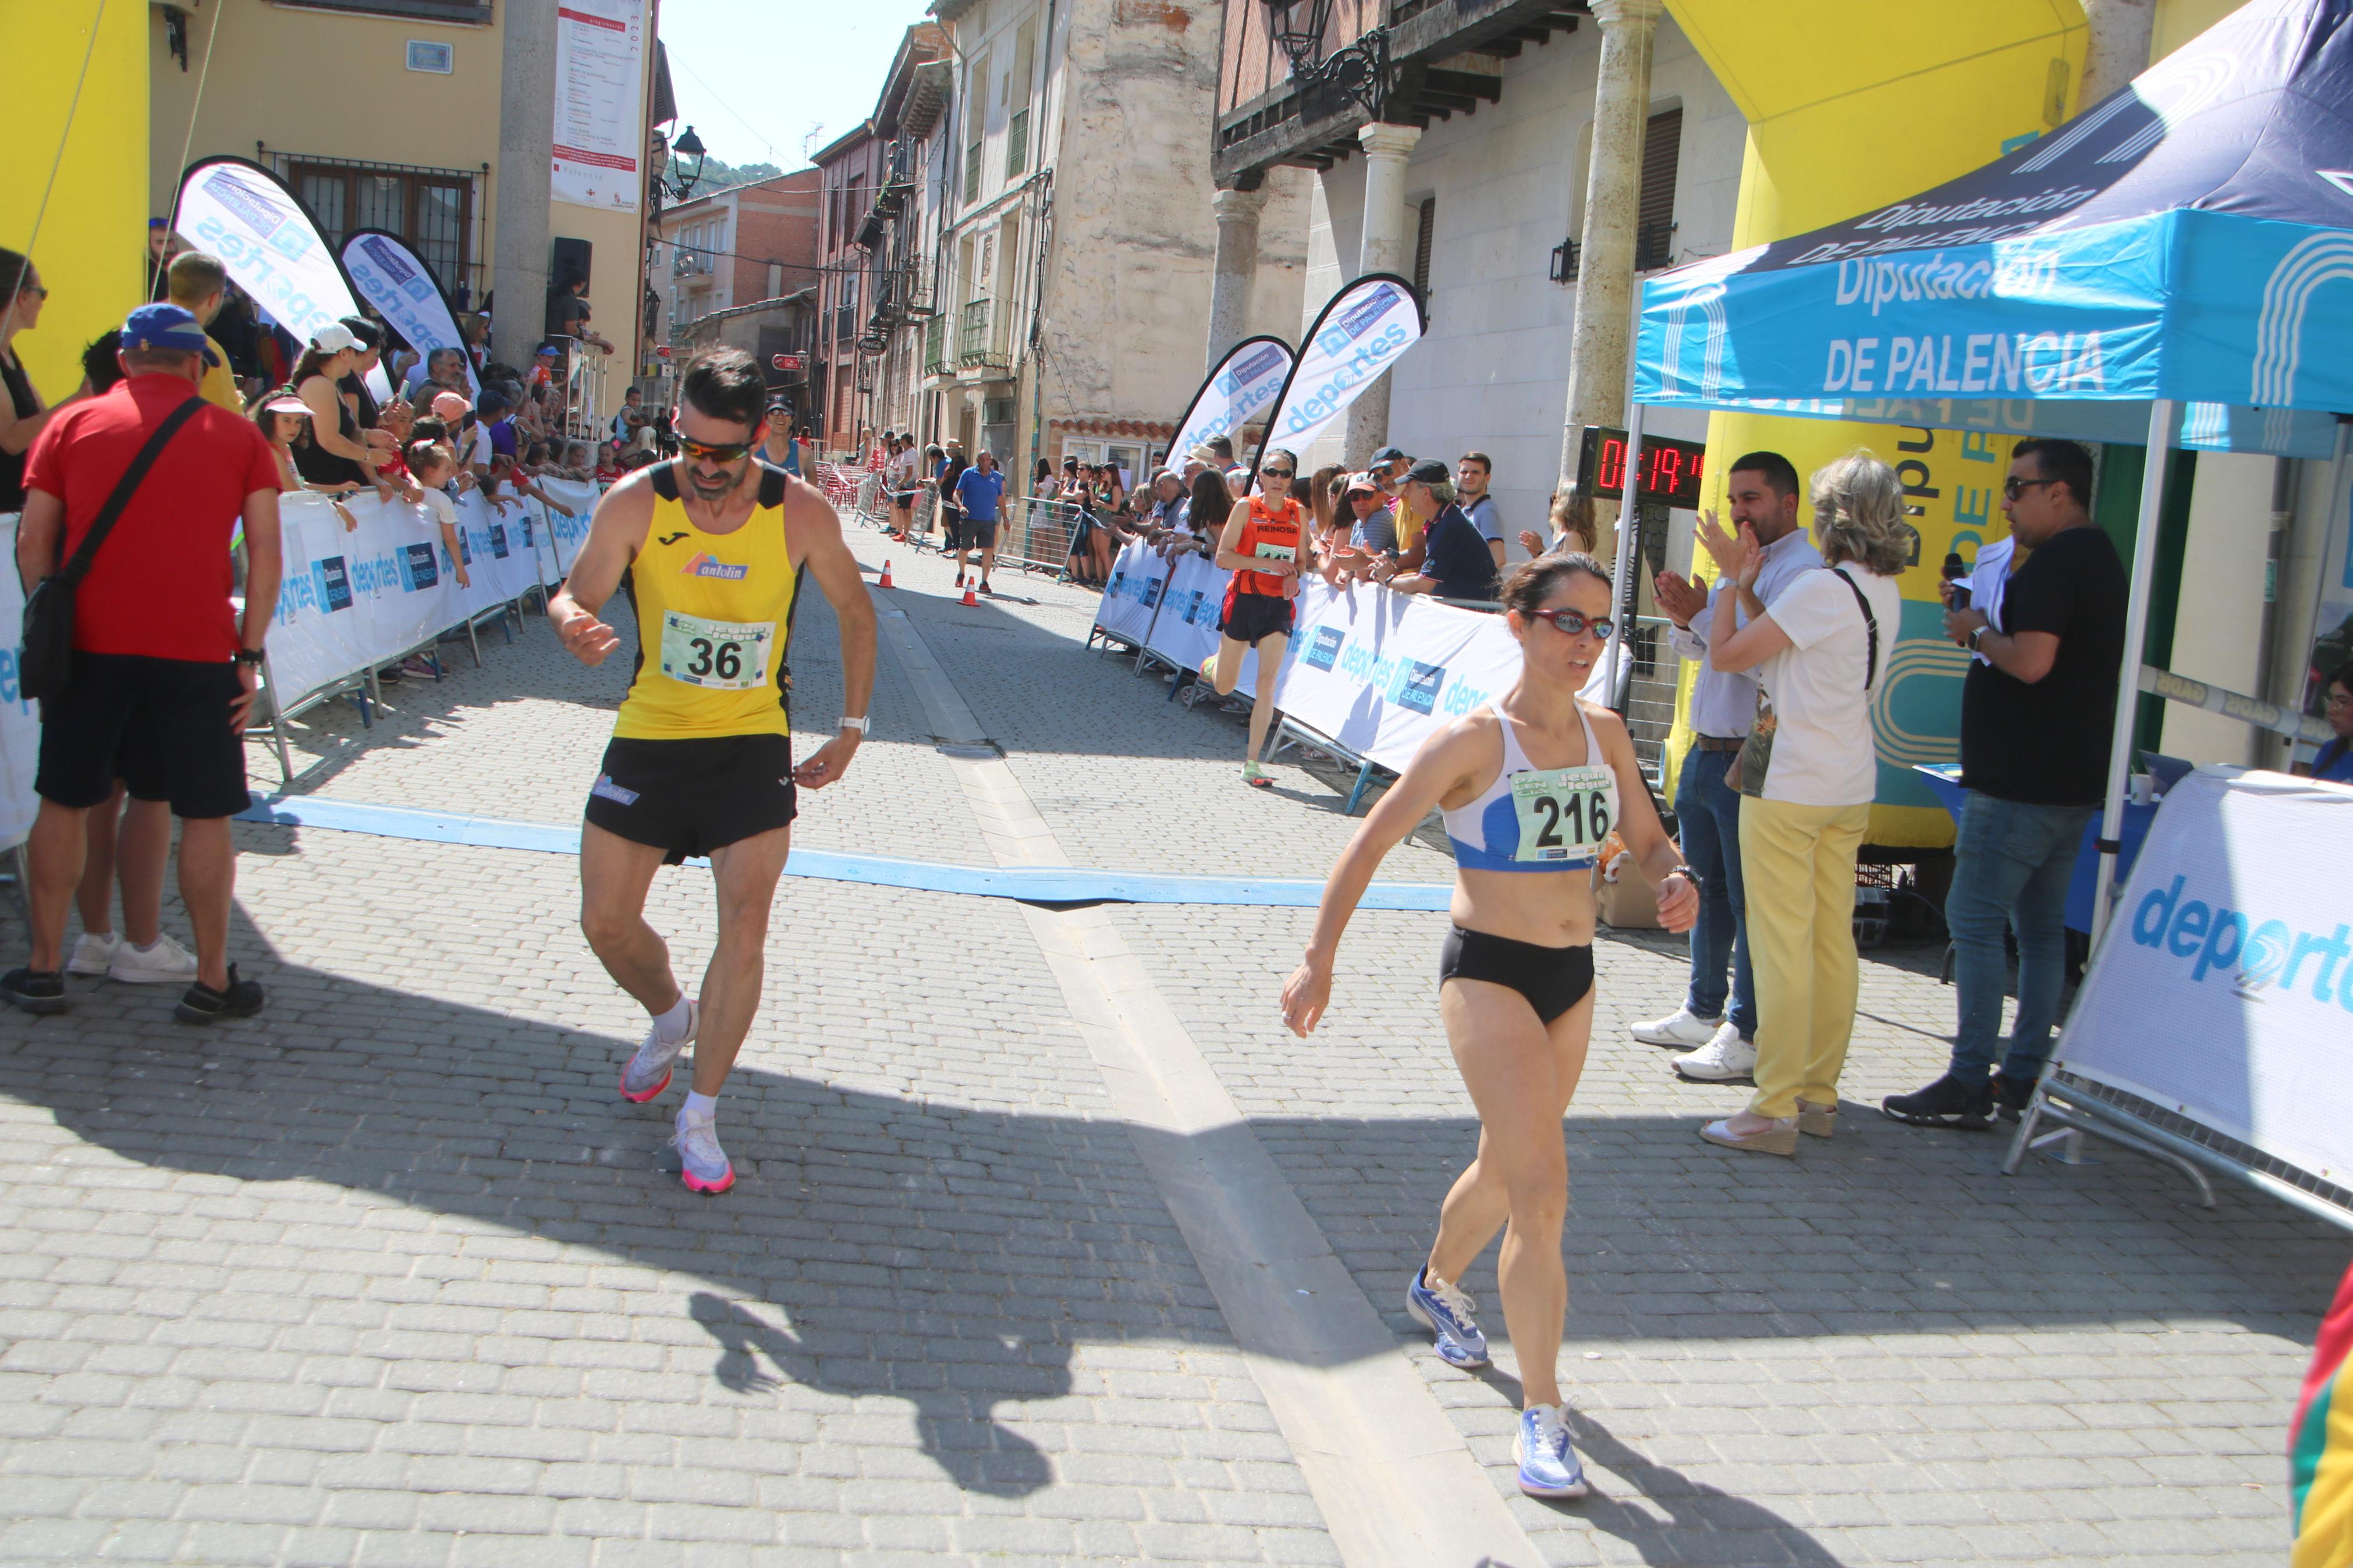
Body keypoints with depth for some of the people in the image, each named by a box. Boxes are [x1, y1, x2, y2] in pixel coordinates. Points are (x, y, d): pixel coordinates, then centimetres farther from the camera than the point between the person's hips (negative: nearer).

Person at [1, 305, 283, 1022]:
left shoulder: (73, 424, 8)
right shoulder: (238, 435, 6)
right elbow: (266, 549, -2)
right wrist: (250, 653, -1)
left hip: (90, 642, 2)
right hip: (197, 649, -1)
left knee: (65, 801, 14)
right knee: (206, 813, 5)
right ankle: (212, 981, 9)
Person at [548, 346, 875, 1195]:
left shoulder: (801, 512, -10)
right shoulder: (635, 503, -10)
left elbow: (855, 611, 5)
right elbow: (576, 596, -8)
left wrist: (851, 728, 3)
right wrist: (574, 625, -33)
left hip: (753, 743, -1)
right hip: (649, 736, 2)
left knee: (746, 922, -14)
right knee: (605, 923, 5)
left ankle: (700, 1115, -2)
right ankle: (670, 1015, 39)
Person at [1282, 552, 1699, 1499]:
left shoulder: (1605, 733, 4)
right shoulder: (1474, 741, -14)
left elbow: (1647, 839, 14)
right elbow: (1372, 842, -11)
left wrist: (1674, 880, -9)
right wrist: (1318, 959, -14)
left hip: (1572, 977, 6)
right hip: (1488, 973, -6)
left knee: (1507, 1169, 22)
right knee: (1541, 1192, -13)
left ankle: (1436, 1286, 51)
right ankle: (1540, 1413, -4)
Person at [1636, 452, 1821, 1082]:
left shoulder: (1801, 570, -13)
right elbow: (1695, 649, 21)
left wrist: (1702, 613, -18)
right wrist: (1685, 616, 0)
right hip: (1707, 750, 10)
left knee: (1749, 899, -4)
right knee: (1705, 887, 17)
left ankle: (1748, 1036, 3)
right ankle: (1702, 1013, 28)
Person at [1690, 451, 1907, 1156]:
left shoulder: (1822, 589, -18)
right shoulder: (1886, 593, 10)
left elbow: (1728, 654, -14)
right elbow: (1776, 640, 14)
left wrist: (1734, 581, 0)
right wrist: (1745, 579, 15)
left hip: (1790, 786, -9)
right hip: (1851, 787, 9)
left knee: (1782, 945, -5)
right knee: (1833, 940, 12)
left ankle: (1775, 1111, -2)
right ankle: (1820, 1096, 20)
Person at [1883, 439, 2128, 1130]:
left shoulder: (2053, 562, -15)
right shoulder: (2103, 560, 18)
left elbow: (2032, 660, -25)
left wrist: (1977, 631, -8)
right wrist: (1990, 621, 13)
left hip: (2019, 784, -10)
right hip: (2073, 781, 10)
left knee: (1974, 921, -7)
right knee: (2041, 925, 12)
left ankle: (1969, 1085, -7)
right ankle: (2023, 1076, 17)